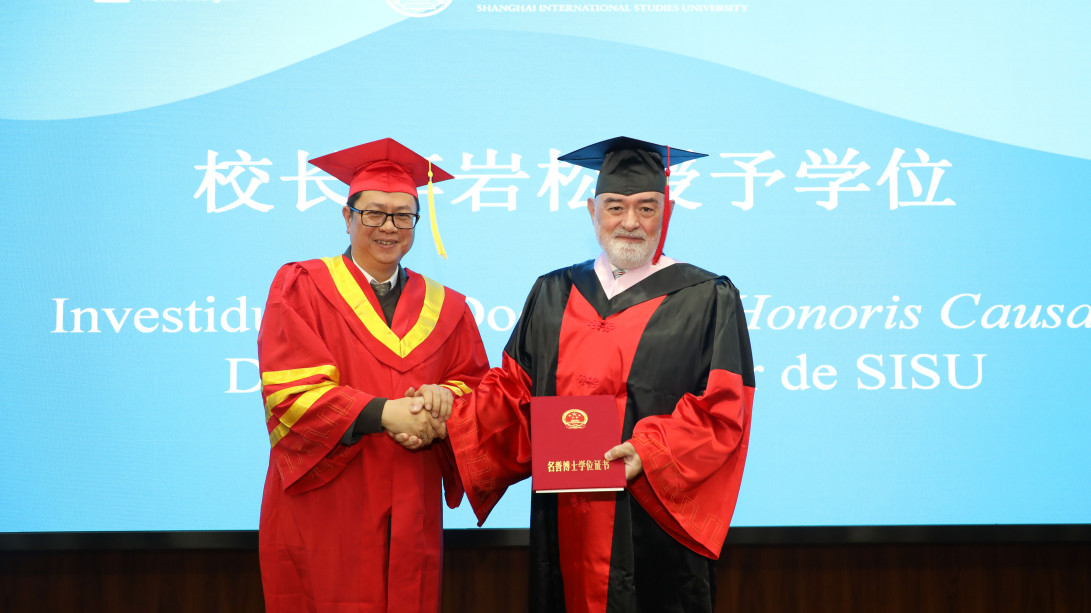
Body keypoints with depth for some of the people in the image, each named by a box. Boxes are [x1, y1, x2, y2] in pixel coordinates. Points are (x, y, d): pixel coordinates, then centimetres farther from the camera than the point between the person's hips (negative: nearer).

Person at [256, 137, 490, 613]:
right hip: (323, 512, -3)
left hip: (410, 516, 3)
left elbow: (475, 385, 11)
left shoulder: (443, 307, 13)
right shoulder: (301, 287, 1)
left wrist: (442, 400, -13)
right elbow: (289, 390, -9)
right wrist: (381, 413, -19)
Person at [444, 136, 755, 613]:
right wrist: (449, 415, -4)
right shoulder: (552, 296, 13)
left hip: (653, 527, -3)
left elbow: (722, 410, -8)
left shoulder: (708, 301, 1)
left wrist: (649, 452, -21)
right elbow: (513, 391, 13)